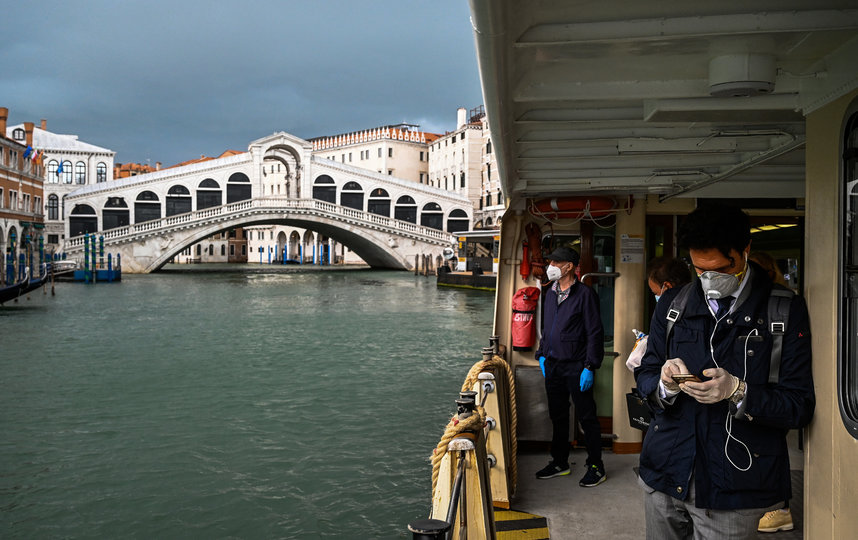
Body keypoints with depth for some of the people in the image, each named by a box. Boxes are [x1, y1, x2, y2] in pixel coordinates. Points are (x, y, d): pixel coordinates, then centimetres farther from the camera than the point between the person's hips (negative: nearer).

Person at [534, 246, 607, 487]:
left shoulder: (585, 294, -10)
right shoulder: (551, 293, 12)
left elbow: (595, 332, -12)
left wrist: (590, 367, -16)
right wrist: (542, 354, 14)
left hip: (576, 366, -7)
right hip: (553, 365, 7)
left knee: (586, 417, 2)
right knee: (558, 416, 15)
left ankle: (596, 467, 13)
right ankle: (560, 462, 27)